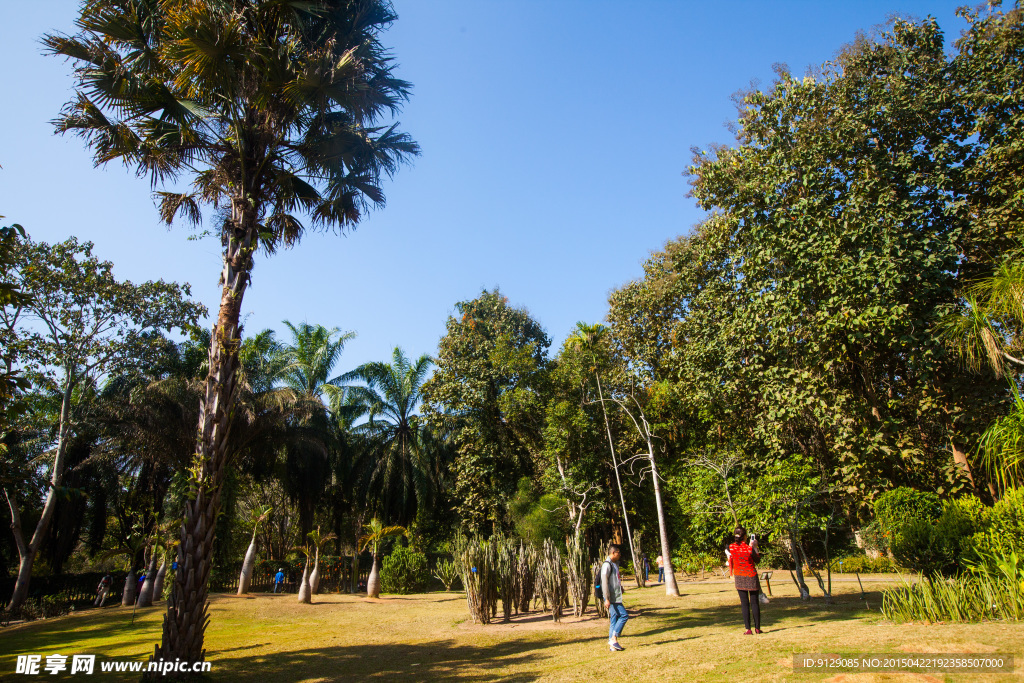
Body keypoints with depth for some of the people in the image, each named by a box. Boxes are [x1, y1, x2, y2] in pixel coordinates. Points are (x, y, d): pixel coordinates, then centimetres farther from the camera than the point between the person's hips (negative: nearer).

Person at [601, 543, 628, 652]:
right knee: (624, 615, -11)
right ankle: (613, 639, -6)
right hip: (612, 598, -9)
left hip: (616, 597, 9)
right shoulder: (607, 564, -14)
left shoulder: (615, 564, 17)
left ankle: (612, 644, 12)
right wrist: (607, 599, -20)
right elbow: (604, 582, -19)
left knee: (614, 620, 9)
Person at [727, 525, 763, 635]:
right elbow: (757, 559, -2)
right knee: (754, 602, 11)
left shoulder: (731, 547, -9)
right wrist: (754, 547, 3)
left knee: (744, 603, 6)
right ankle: (757, 628, 16)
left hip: (739, 577, 2)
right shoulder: (749, 548, -18)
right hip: (751, 576, -2)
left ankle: (748, 629, 3)